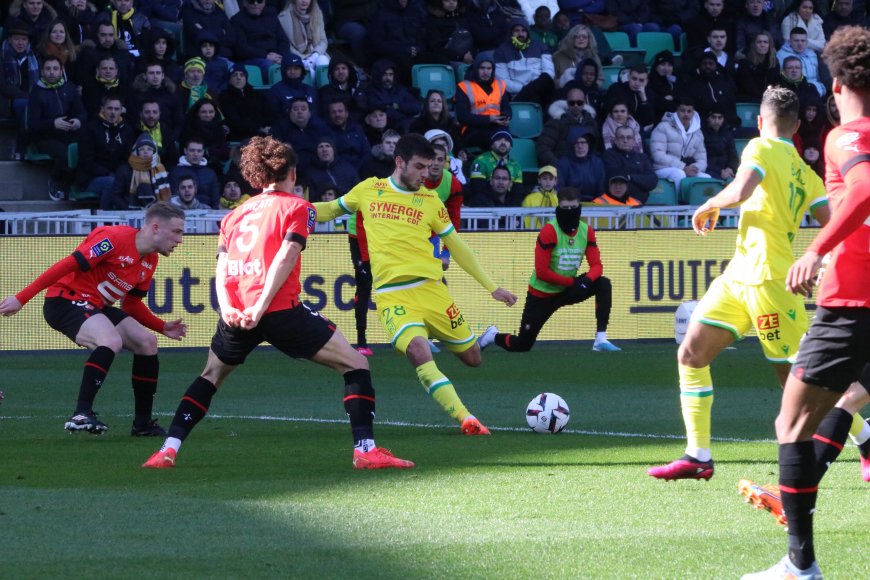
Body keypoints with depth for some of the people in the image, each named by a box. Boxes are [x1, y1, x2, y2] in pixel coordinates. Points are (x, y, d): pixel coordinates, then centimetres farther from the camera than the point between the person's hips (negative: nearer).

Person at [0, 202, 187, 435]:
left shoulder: (150, 261, 7)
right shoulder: (115, 239, -22)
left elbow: (132, 304, 18)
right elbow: (66, 266, -24)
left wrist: (163, 327, 5)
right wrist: (21, 299, -26)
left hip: (96, 307, 10)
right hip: (65, 300, -10)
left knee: (147, 342, 4)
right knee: (111, 341, -32)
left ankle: (143, 423, 12)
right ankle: (81, 414, -33)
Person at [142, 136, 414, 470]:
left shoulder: (235, 215, 21)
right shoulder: (297, 207, 6)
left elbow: (221, 267, 8)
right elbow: (285, 258, -9)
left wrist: (227, 308, -5)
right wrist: (261, 308, -16)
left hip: (237, 314, 5)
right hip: (280, 308, -5)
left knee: (211, 377, 28)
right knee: (356, 366, 4)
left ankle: (168, 451, 14)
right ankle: (365, 449, -9)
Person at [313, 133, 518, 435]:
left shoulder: (429, 200, 9)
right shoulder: (369, 190, 8)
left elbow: (457, 246, 16)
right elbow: (331, 209, 24)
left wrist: (492, 287, 16)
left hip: (430, 288, 2)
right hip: (391, 294, -2)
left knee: (473, 358, 6)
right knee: (419, 353, -28)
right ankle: (467, 420, -27)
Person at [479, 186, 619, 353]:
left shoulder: (587, 231, -6)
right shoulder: (549, 231, -22)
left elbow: (596, 265, -7)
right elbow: (542, 272, -24)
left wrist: (587, 279, -29)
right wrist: (573, 282, -25)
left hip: (567, 291, 4)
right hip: (542, 294, -4)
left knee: (604, 284, -20)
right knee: (521, 346, 1)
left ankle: (601, 340, -19)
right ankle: (493, 336, 36)